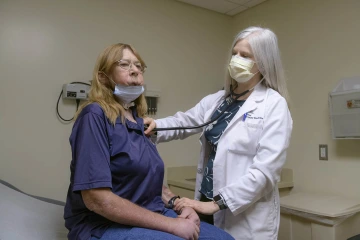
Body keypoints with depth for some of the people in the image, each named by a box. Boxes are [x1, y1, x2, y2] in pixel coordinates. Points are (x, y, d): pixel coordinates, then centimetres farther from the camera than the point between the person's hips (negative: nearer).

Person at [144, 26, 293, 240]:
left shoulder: (274, 105, -11)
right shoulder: (217, 99, 7)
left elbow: (265, 170, -18)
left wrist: (216, 203, -21)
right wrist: (155, 126, -15)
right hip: (208, 205, 5)